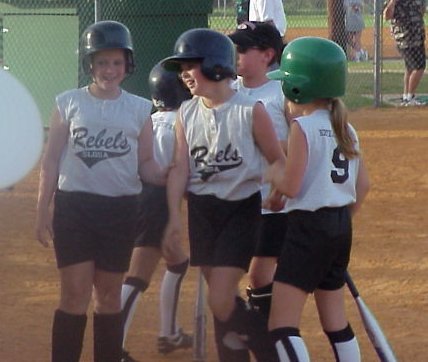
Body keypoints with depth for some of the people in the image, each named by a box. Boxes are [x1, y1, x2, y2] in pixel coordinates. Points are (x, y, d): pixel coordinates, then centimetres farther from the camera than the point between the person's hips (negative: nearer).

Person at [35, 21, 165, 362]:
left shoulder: (139, 109, 4)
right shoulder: (70, 103, 1)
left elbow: (146, 165, 5)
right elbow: (51, 161, 4)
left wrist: (169, 177, -16)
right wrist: (42, 212, 0)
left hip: (121, 209, 1)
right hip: (74, 206, -1)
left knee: (109, 295, 9)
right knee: (75, 294, -5)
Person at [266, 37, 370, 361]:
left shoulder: (303, 127, -13)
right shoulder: (344, 128, 10)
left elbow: (291, 186, -17)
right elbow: (363, 185, 12)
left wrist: (270, 174, 2)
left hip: (309, 225, -9)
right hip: (341, 225, 9)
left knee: (282, 325, -10)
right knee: (335, 321, 18)